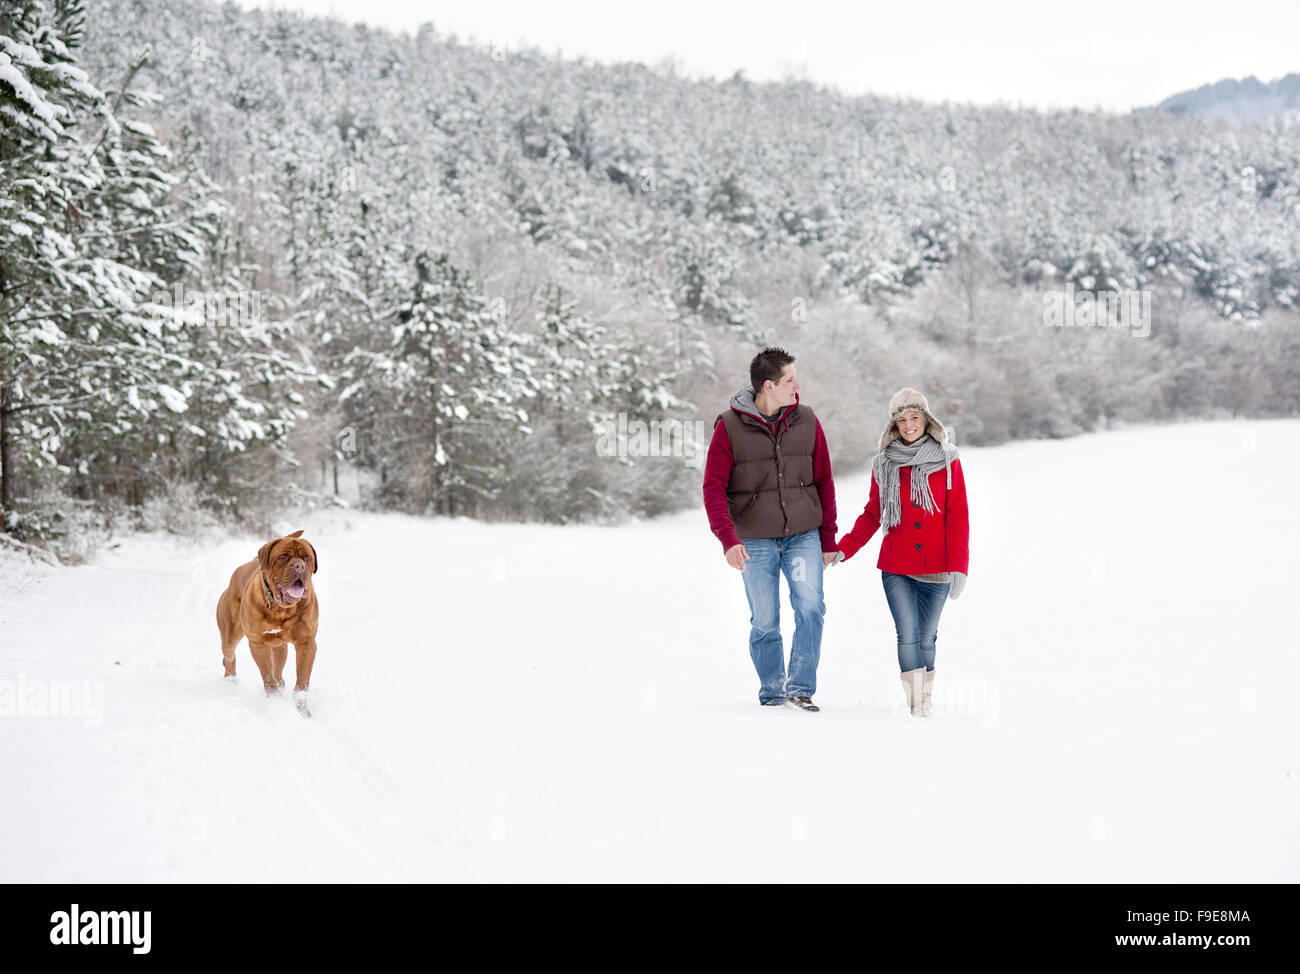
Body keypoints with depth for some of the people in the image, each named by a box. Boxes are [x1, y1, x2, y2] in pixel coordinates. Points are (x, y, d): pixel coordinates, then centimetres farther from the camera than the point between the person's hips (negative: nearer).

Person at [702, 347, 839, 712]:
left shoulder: (806, 421, 3)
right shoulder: (730, 427, -6)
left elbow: (823, 481, 10)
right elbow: (714, 487, -8)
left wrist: (828, 538, 9)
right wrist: (728, 539, -21)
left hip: (803, 535, 2)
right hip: (754, 541, -2)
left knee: (810, 607, -15)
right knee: (765, 622, 4)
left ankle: (800, 689, -9)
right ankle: (771, 692, 21)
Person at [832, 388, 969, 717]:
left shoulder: (948, 463, 1)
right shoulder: (884, 465, 6)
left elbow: (958, 518, 0)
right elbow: (873, 515, 12)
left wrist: (958, 566, -7)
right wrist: (843, 549, 1)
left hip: (936, 569, -1)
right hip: (896, 569, 1)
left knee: (926, 637, 7)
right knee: (908, 636, -9)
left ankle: (926, 696, 24)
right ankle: (917, 701, -4)